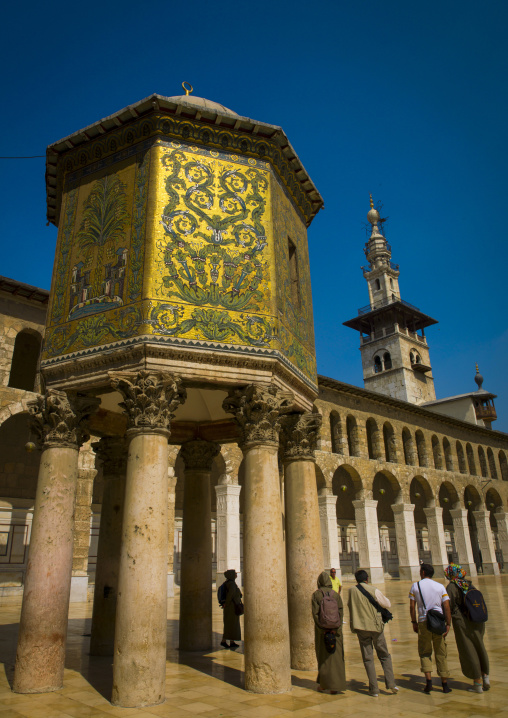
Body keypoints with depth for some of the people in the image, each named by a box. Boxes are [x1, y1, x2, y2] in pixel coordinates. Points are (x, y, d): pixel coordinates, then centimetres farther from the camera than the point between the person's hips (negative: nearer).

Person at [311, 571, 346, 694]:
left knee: (323, 656, 12)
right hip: (335, 628, 1)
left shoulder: (316, 595, -5)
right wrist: (335, 629, -10)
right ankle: (335, 686, 1)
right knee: (336, 656, 5)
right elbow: (341, 612, -7)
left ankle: (323, 684, 15)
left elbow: (315, 613, -13)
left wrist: (323, 630, -13)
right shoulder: (336, 594, 2)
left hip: (321, 628, -1)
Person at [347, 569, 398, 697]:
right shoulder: (374, 590, -9)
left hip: (361, 627, 1)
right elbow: (387, 604, 0)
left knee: (368, 658, 7)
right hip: (376, 626, -1)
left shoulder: (352, 591, -2)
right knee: (384, 656, 15)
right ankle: (391, 683, 5)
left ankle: (374, 689, 5)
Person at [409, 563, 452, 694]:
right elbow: (447, 607, -4)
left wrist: (414, 622, 8)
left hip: (423, 622, -1)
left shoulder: (415, 586, 3)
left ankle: (428, 679, -5)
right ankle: (444, 684, 13)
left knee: (424, 652, 10)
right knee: (441, 653, 10)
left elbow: (412, 606, 0)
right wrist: (448, 624, -3)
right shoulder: (440, 586, 5)